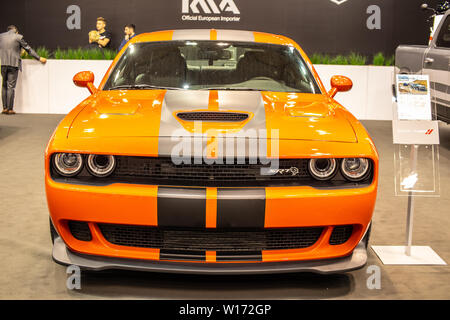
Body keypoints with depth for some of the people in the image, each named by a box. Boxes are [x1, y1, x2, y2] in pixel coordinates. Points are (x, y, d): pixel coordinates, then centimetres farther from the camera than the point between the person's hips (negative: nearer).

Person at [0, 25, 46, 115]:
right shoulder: (18, 37, -1)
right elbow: (28, 49, 3)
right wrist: (39, 58, 11)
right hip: (13, 64, -4)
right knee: (11, 87, -2)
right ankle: (9, 109, -2)